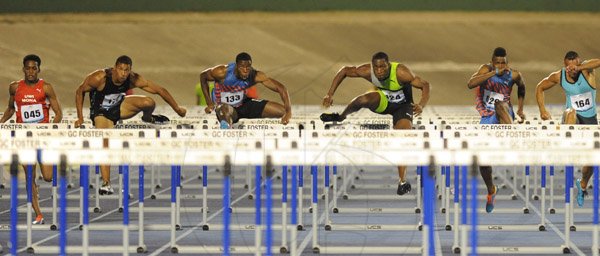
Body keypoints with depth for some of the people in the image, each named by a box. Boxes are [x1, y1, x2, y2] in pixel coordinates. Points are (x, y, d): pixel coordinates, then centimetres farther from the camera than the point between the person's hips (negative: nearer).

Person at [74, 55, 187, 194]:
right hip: (101, 111, -3)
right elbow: (80, 92, -16)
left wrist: (178, 109, -11)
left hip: (119, 107, 3)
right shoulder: (100, 78, -31)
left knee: (149, 103, -21)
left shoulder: (134, 79, -23)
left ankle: (148, 118, 15)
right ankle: (106, 183, -17)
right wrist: (80, 117, -17)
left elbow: (160, 90, -14)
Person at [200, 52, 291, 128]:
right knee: (227, 111, -45)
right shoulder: (223, 72, -25)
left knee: (281, 111, -6)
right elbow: (203, 76, -5)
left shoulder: (256, 76, -20)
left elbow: (280, 88, -20)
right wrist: (209, 103, -9)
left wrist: (288, 111, -34)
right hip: (224, 105, -5)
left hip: (244, 105, 5)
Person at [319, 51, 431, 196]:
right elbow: (344, 71, -11)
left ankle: (402, 181, -12)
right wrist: (330, 95, -16)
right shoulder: (367, 71, -26)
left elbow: (424, 85, -34)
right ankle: (341, 117, 2)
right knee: (363, 100, -29)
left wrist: (421, 105, -52)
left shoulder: (400, 73, -36)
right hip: (382, 101, 2)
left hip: (402, 105, -2)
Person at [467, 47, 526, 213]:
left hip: (504, 116, -2)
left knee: (500, 104, -39)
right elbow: (470, 84, -29)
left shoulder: (514, 75, -5)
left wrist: (520, 109, 14)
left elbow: (521, 88, 20)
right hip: (487, 118, 2)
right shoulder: (486, 70, -9)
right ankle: (491, 191, 25)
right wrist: (494, 73, -34)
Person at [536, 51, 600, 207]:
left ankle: (583, 185, 32)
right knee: (572, 112, -39)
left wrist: (579, 68, -48)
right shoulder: (558, 76, -7)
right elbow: (540, 88, 9)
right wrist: (542, 110, 0)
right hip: (573, 118, -1)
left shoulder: (586, 69, -14)